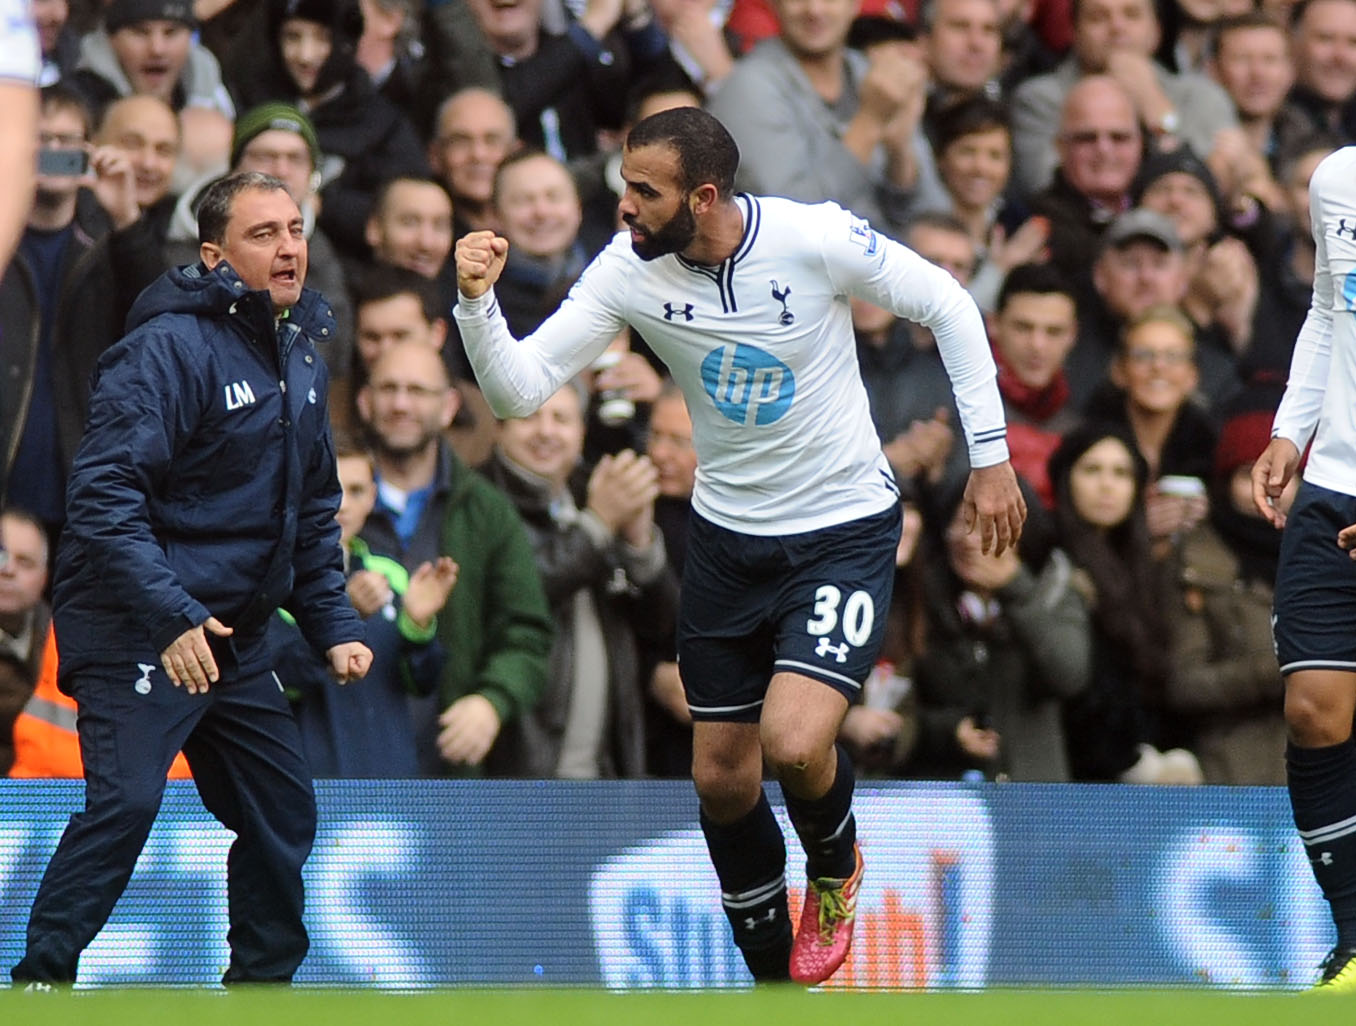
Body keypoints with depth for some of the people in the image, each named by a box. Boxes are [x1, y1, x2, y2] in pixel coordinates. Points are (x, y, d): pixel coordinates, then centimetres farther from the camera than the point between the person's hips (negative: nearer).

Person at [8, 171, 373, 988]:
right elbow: (104, 492, -24)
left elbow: (314, 510, 22)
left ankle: (263, 983, 26)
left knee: (283, 812, 12)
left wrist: (335, 624, 13)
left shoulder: (300, 358, 12)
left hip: (236, 635, 9)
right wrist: (171, 618, -30)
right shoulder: (172, 348, -17)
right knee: (125, 803, -20)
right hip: (136, 630, -9)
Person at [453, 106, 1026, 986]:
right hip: (728, 539, 5)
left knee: (794, 741, -23)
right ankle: (779, 983, 29)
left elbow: (948, 306, -8)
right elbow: (520, 390, -11)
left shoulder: (812, 238, -22)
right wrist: (477, 302, -30)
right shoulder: (629, 270, -12)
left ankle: (836, 866, 13)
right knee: (722, 777, 9)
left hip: (846, 528, -5)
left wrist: (990, 455, -6)